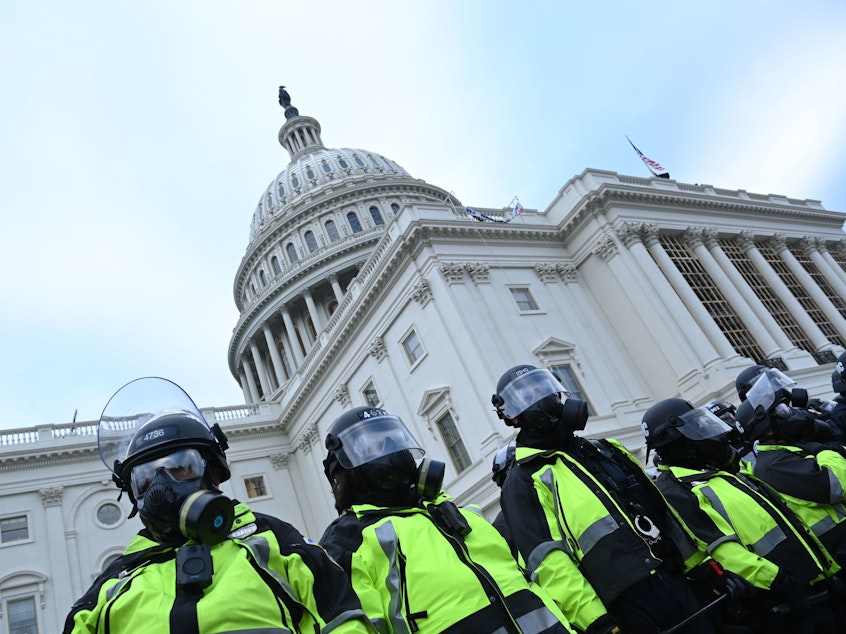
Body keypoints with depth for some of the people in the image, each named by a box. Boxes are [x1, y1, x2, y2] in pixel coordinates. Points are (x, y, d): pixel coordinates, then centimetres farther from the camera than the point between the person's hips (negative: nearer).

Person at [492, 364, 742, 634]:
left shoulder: (604, 449, 19)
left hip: (676, 580, 6)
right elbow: (547, 560, -14)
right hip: (627, 604, -6)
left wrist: (703, 563, 15)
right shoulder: (524, 482, -4)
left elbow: (660, 508, 20)